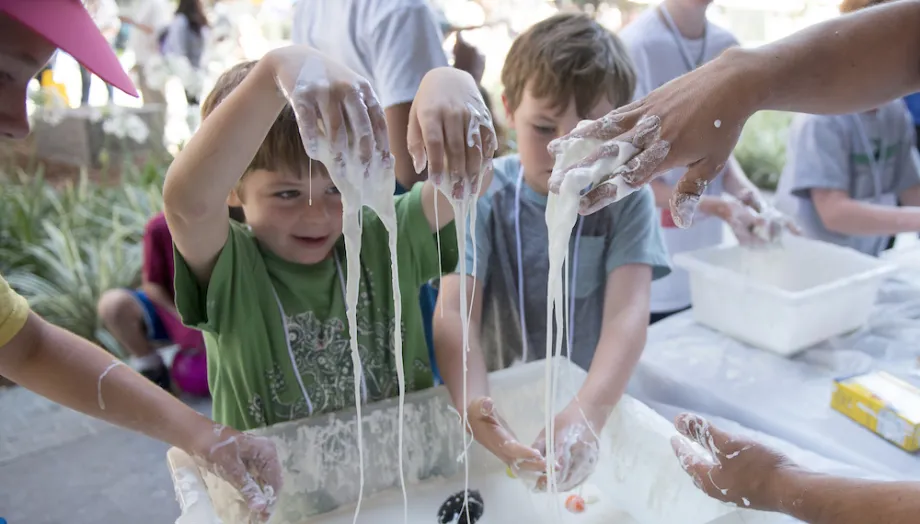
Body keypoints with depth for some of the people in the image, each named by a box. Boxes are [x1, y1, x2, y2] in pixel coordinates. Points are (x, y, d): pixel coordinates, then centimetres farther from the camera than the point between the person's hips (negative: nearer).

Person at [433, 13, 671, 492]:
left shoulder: (626, 198, -7)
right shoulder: (482, 196, -8)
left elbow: (628, 314, -19)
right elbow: (454, 314, -19)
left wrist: (587, 414, -36)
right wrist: (474, 408, -38)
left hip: (594, 403, 0)